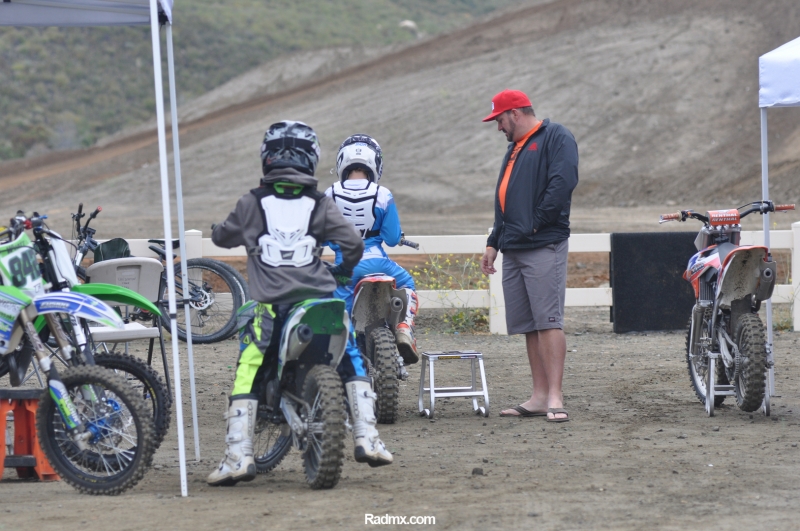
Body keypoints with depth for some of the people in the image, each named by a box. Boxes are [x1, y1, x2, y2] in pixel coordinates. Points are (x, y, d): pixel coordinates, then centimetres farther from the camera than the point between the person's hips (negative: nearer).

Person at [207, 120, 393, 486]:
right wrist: (343, 271, 21)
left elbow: (221, 236, 16)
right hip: (319, 300, 1)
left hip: (271, 305, -1)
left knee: (247, 376, 7)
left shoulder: (253, 203, 3)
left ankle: (238, 455, -4)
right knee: (353, 363, 15)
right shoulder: (319, 205, 5)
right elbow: (353, 243, 0)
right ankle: (367, 438, 4)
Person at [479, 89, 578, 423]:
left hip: (543, 247, -9)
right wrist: (493, 244, 22)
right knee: (528, 326, 6)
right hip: (513, 251, 9)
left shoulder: (555, 138, -3)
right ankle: (540, 397, 8)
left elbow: (563, 182, -18)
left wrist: (537, 222, -15)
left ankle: (554, 398, -16)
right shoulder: (515, 149, 25)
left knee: (548, 321, -13)